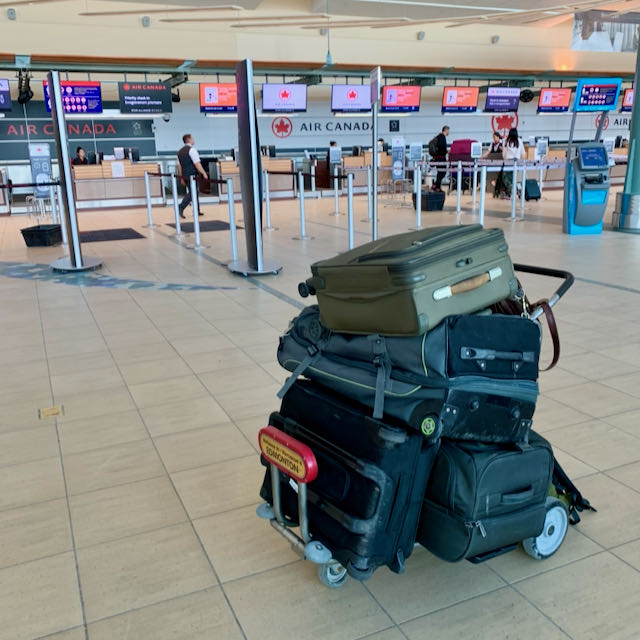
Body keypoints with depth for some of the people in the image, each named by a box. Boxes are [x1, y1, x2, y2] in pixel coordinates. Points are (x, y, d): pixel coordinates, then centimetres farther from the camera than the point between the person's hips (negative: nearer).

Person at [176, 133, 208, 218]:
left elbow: (179, 165, 15)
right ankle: (181, 208, -17)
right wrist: (204, 173, -16)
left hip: (185, 175, 9)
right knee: (191, 193, -6)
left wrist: (181, 177, 19)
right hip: (192, 175, -8)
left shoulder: (180, 151, 14)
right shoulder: (192, 149, -11)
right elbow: (197, 163, -19)